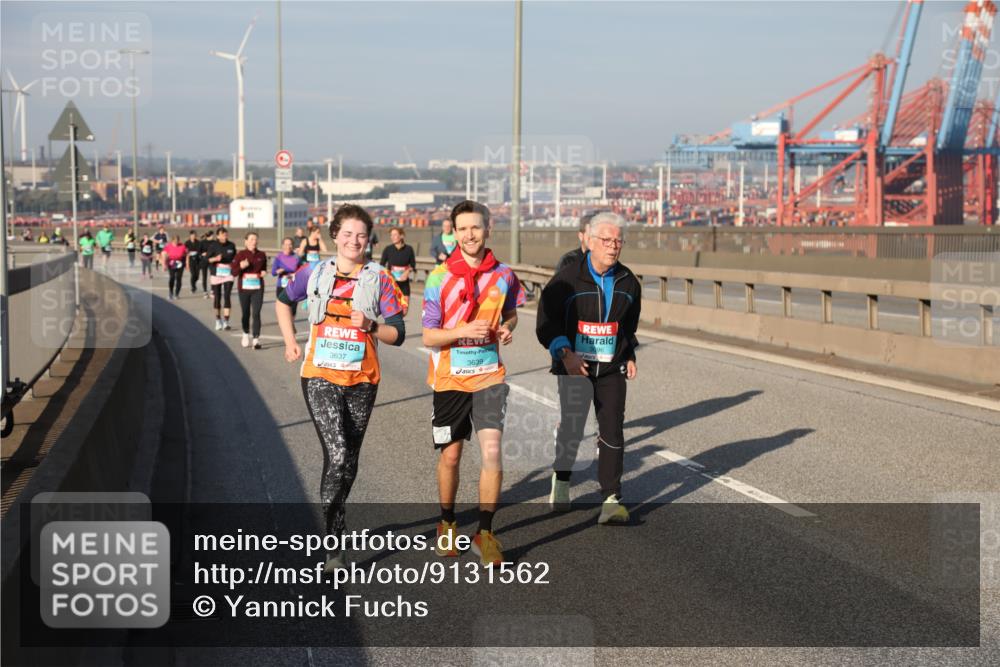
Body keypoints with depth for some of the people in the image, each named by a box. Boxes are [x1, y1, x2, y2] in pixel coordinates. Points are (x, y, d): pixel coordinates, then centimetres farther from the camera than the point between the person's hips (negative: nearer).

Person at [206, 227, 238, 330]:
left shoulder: (231, 245, 5)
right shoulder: (213, 246, -3)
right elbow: (208, 259, -7)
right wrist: (216, 259, -24)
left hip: (228, 274, 1)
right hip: (216, 274, -1)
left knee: (227, 296, -10)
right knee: (217, 297, 5)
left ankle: (226, 321, -10)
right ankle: (218, 320, 21)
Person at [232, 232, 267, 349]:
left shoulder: (261, 255, 5)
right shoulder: (240, 254, -1)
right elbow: (234, 272, -4)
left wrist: (263, 272, 0)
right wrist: (241, 266, -22)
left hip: (257, 288, 0)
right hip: (244, 288, 0)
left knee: (256, 313, -10)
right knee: (245, 313, 10)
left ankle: (256, 339, -11)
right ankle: (246, 334, 35)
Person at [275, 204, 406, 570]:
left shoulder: (380, 280, -1)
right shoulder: (314, 274, 4)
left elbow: (398, 334, -3)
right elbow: (284, 300, 23)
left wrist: (370, 326, -21)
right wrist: (290, 342, 15)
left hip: (362, 380, 1)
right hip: (321, 377, -1)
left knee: (349, 460, 12)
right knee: (337, 455, -16)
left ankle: (334, 523, 33)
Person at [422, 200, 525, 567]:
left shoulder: (503, 275, -1)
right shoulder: (438, 278, -8)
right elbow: (429, 336, -8)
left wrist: (507, 328, -5)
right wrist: (465, 331, -24)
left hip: (489, 375, 1)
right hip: (450, 378, -1)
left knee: (492, 451, -12)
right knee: (450, 454, 11)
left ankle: (485, 533, 1)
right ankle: (447, 524, 33)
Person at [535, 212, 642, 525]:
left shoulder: (628, 282, 5)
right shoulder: (568, 279, -10)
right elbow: (547, 322, -8)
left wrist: (629, 356, 18)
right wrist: (565, 354, -20)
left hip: (611, 369, 3)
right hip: (574, 366, -3)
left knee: (612, 431, -5)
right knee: (571, 428, 6)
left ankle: (611, 500, -4)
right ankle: (561, 480, 34)